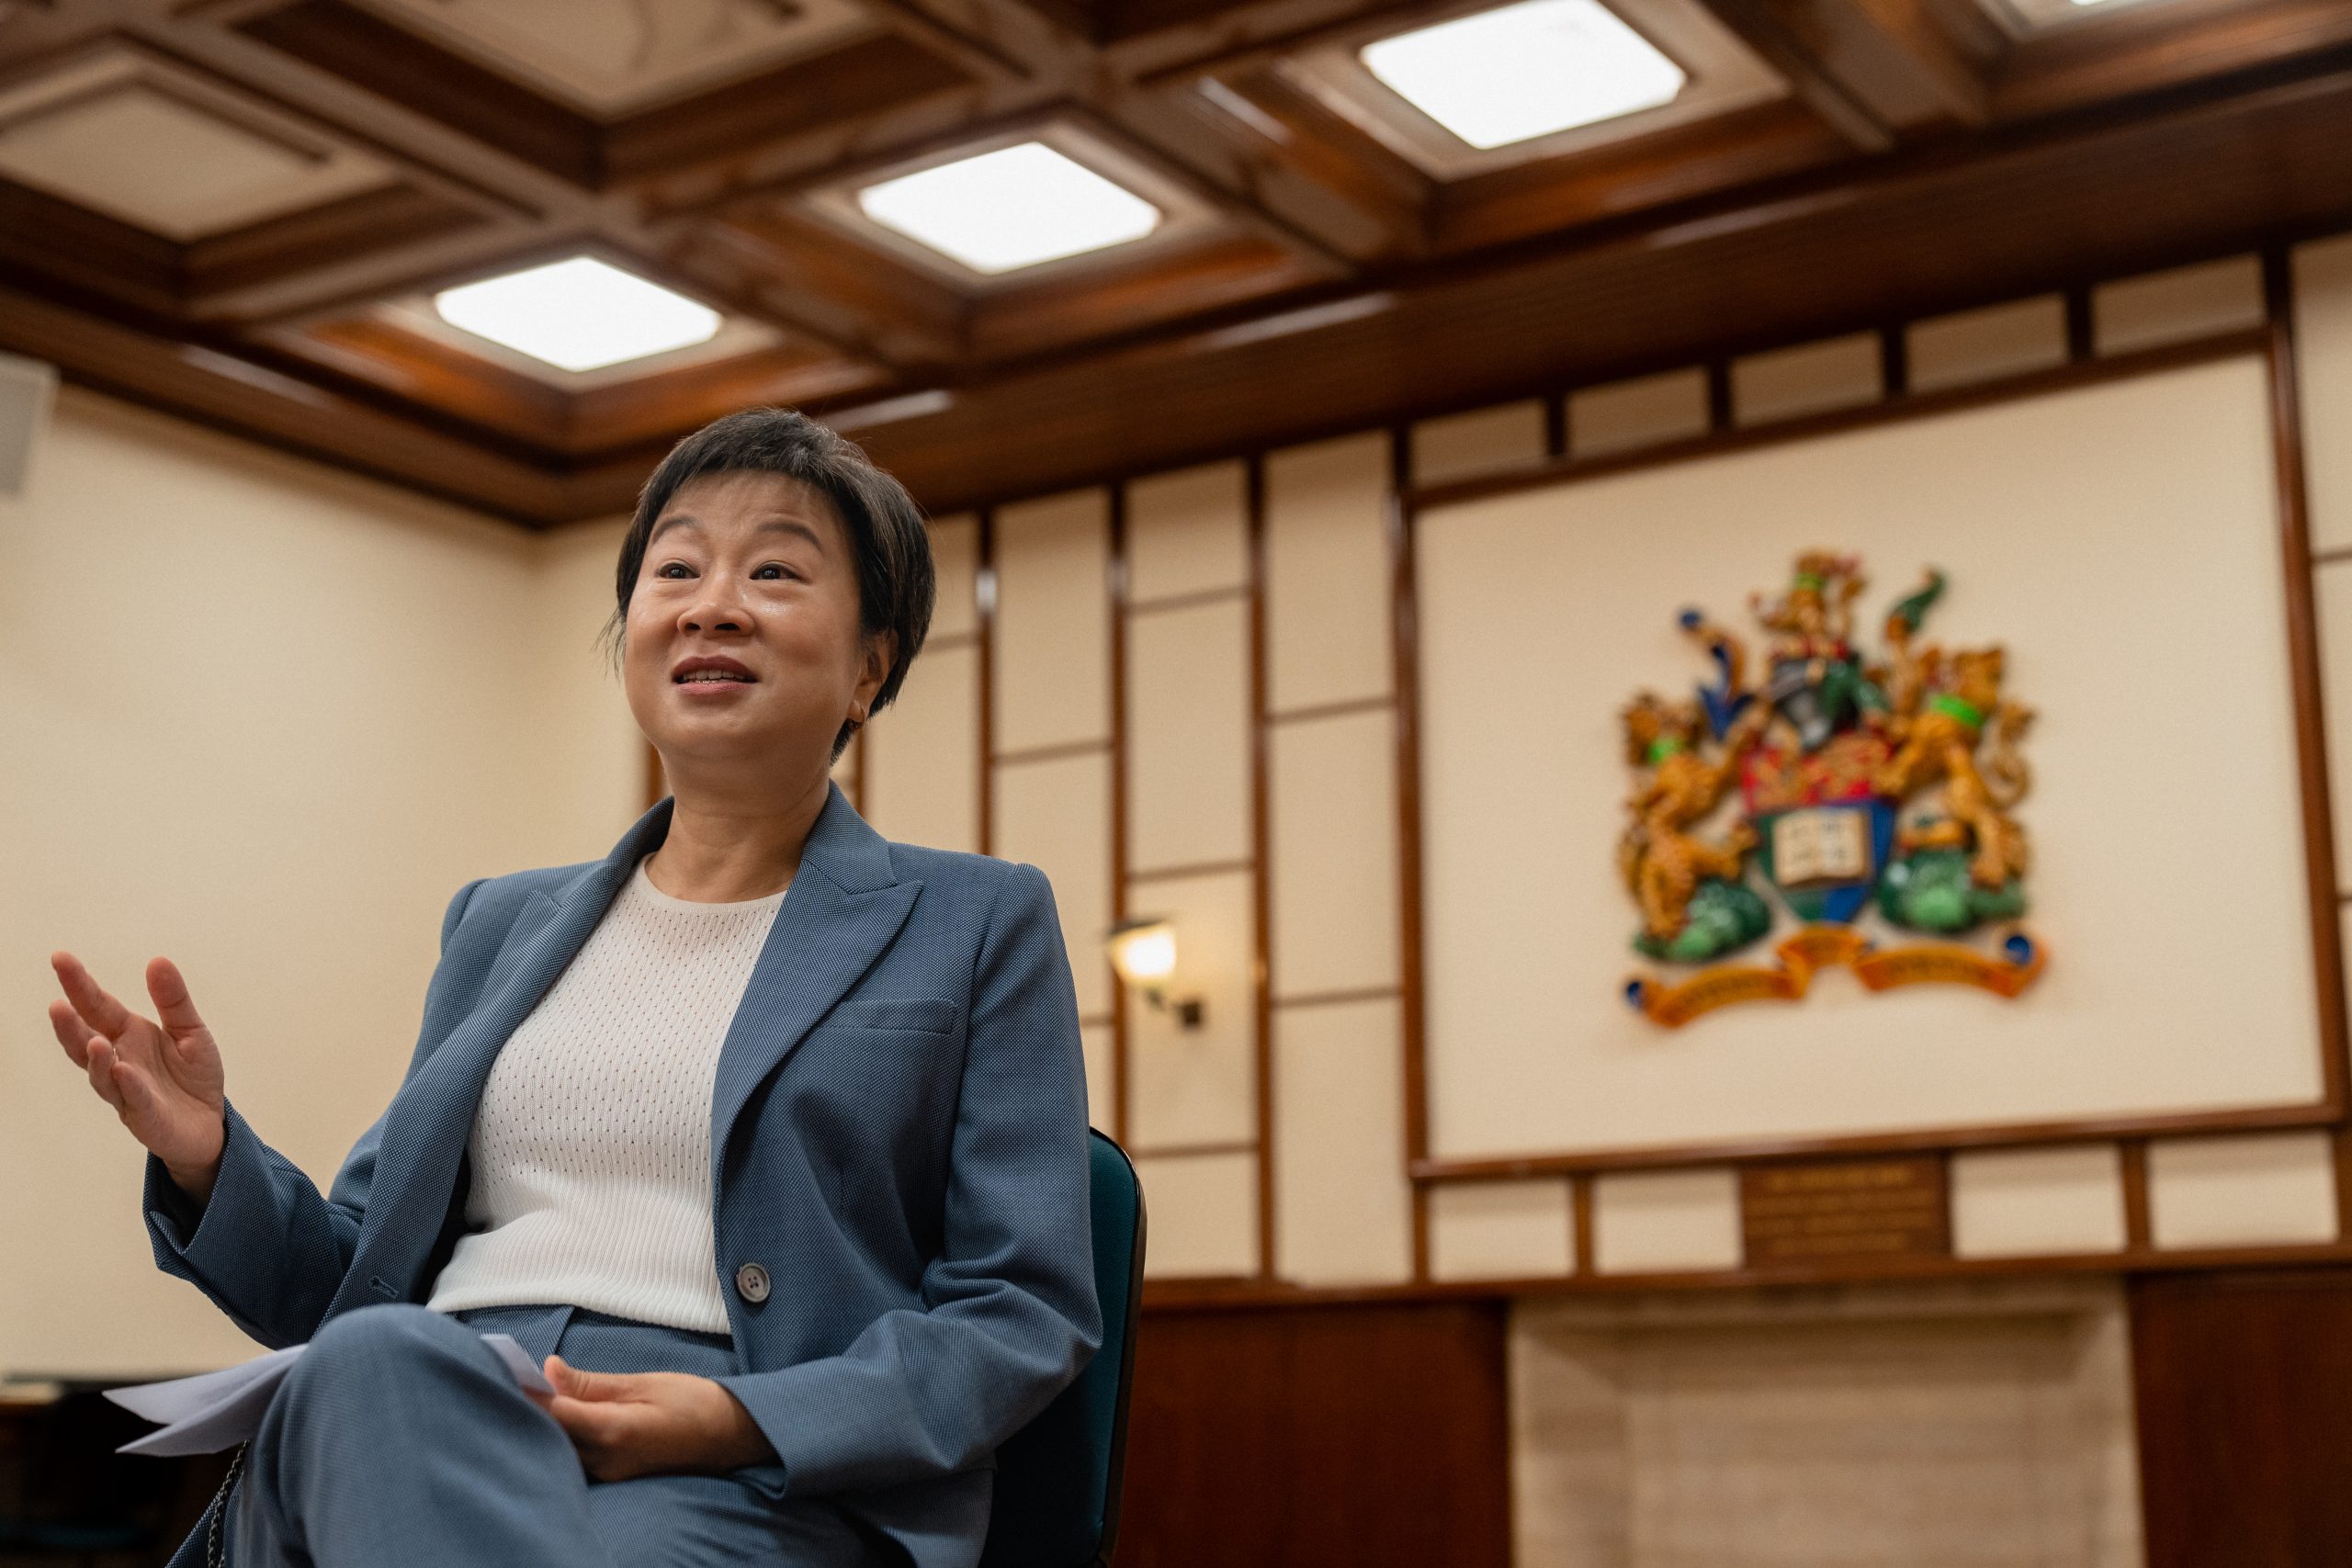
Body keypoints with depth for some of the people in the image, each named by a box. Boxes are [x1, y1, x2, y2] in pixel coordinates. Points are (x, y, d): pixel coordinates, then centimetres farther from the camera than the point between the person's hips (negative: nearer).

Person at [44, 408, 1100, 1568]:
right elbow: (358, 1277, 24)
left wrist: (740, 1418, -14)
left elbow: (1026, 1308, 3)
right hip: (406, 1429, 5)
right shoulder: (502, 924, 24)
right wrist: (210, 1159, 1)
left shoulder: (979, 925, 11)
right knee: (376, 1359, -34)